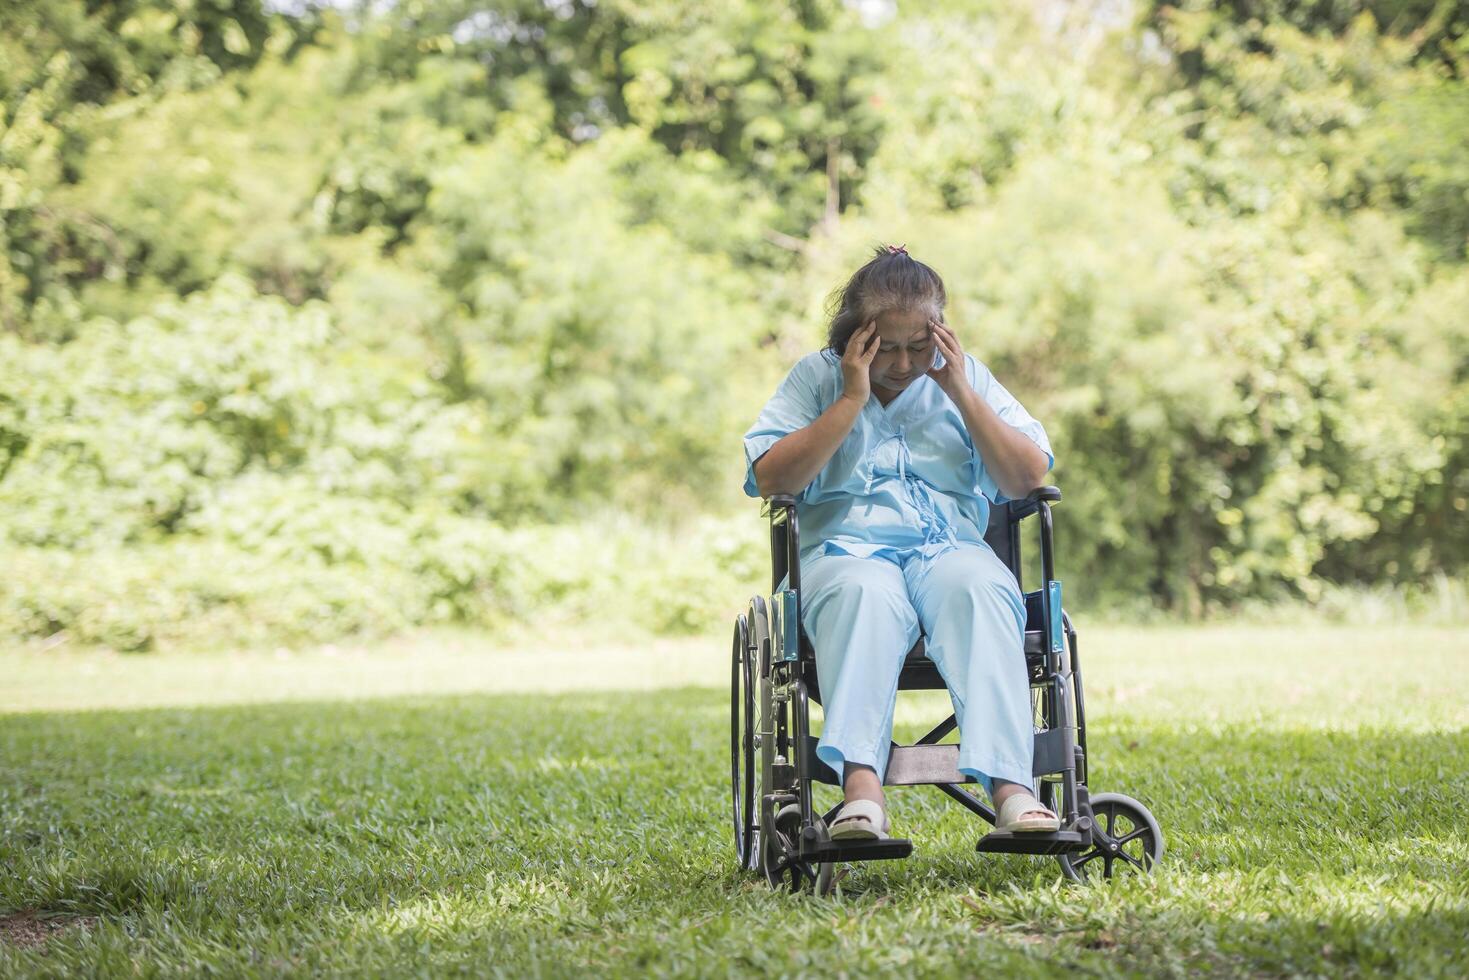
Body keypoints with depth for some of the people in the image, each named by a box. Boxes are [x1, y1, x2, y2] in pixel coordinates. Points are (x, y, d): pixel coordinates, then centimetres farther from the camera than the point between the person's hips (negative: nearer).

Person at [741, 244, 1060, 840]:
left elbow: (1027, 479, 9)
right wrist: (852, 399, -5)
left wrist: (961, 394, 0)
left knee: (983, 592, -35)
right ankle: (861, 786, -56)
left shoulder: (965, 377, 18)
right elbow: (770, 479, -2)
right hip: (847, 545, -2)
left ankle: (1010, 788, -48)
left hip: (952, 545, 2)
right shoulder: (816, 377, 13)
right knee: (865, 594, -39)